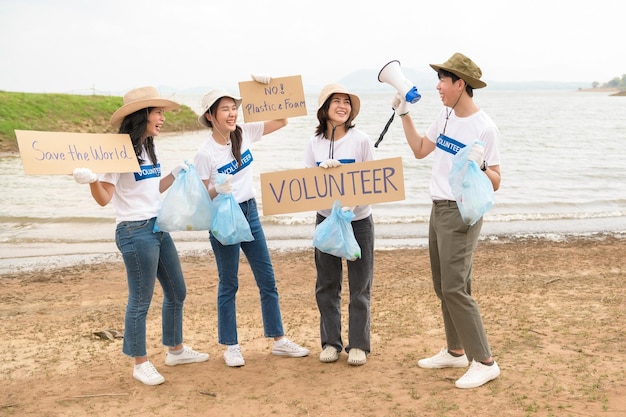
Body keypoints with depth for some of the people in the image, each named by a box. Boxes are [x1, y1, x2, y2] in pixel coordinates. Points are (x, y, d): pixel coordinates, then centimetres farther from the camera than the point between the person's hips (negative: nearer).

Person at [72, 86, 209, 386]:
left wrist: (176, 174, 20)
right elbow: (104, 198, -19)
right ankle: (140, 363, 19)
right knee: (140, 300, 2)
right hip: (135, 232, -9)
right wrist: (92, 181, -37)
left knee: (177, 292, 18)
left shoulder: (150, 147, 10)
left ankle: (176, 350, 35)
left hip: (159, 227, 9)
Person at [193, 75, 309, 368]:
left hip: (250, 212, 6)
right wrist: (216, 191, -31)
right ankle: (230, 346, 19)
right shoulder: (205, 153, -14)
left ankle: (279, 340, 20)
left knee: (267, 280, 9)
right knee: (229, 285, 5)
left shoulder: (244, 133, 0)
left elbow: (281, 121, 4)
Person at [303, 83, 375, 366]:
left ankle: (358, 344, 15)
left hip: (359, 220, -2)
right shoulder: (315, 144, 2)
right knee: (327, 284, 9)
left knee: (360, 286, 3)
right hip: (325, 219, 3)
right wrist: (323, 171, -16)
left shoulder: (361, 140, -5)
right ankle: (330, 342, 22)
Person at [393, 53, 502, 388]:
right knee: (442, 286, 14)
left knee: (455, 288, -11)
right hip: (438, 209, 8)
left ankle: (484, 362, -2)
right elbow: (420, 150, 18)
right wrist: (404, 115, 13)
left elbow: (495, 184, -13)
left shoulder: (485, 128, -16)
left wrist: (478, 166, -33)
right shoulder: (445, 116, 7)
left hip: (462, 213, -8)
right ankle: (455, 351, 28)